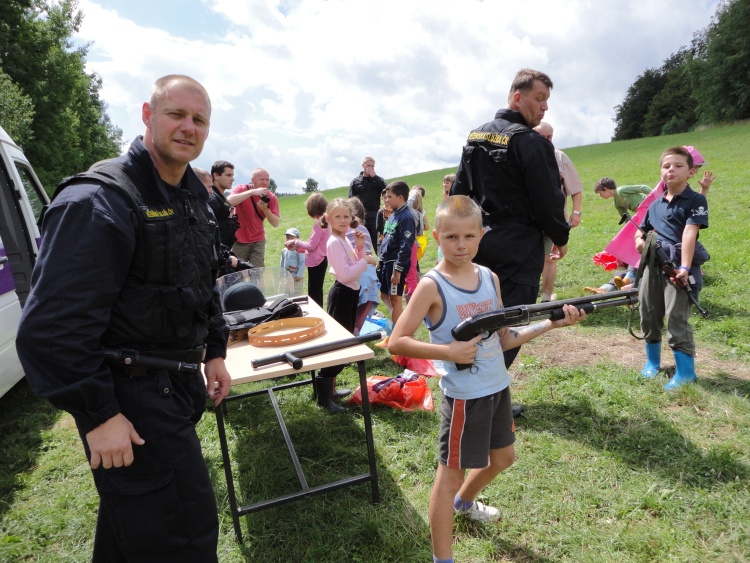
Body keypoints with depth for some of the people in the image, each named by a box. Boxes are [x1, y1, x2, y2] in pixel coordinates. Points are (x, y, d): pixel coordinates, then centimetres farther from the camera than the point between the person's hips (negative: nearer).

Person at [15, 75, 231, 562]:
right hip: (130, 399, -8)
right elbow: (52, 327, -22)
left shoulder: (194, 197, 9)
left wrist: (215, 351, 15)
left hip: (179, 386, 8)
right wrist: (98, 415, -20)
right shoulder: (99, 202, -19)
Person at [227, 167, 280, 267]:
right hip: (239, 241, -2)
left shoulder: (272, 197, -4)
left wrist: (265, 209, -26)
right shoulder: (241, 189, -11)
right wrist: (252, 192, -35)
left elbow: (276, 223, -9)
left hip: (258, 241, 2)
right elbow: (228, 202, -33)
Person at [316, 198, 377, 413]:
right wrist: (365, 260, -18)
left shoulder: (345, 240, 10)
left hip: (351, 293, 10)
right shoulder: (334, 243, -19)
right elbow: (345, 274, -27)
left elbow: (355, 266, 15)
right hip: (342, 294, -10)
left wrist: (360, 248, 2)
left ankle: (329, 388, 28)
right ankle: (324, 397, 2)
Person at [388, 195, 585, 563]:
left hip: (498, 387, 7)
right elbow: (396, 342, -20)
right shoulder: (431, 286, -17)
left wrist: (551, 324, -3)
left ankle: (465, 502, 54)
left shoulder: (490, 278, 1)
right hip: (463, 395, -7)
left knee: (503, 458, 26)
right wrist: (448, 351, -28)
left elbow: (503, 339, 5)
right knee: (451, 473, 6)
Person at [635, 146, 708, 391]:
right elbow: (642, 230, 27)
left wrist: (685, 266, -24)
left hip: (678, 265, -6)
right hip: (653, 264, 6)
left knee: (677, 318, -8)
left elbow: (689, 234, -14)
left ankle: (685, 370, 4)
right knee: (649, 314, 11)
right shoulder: (655, 205, 16)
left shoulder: (696, 200, -1)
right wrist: (639, 240, 1)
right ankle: (652, 360, 29)